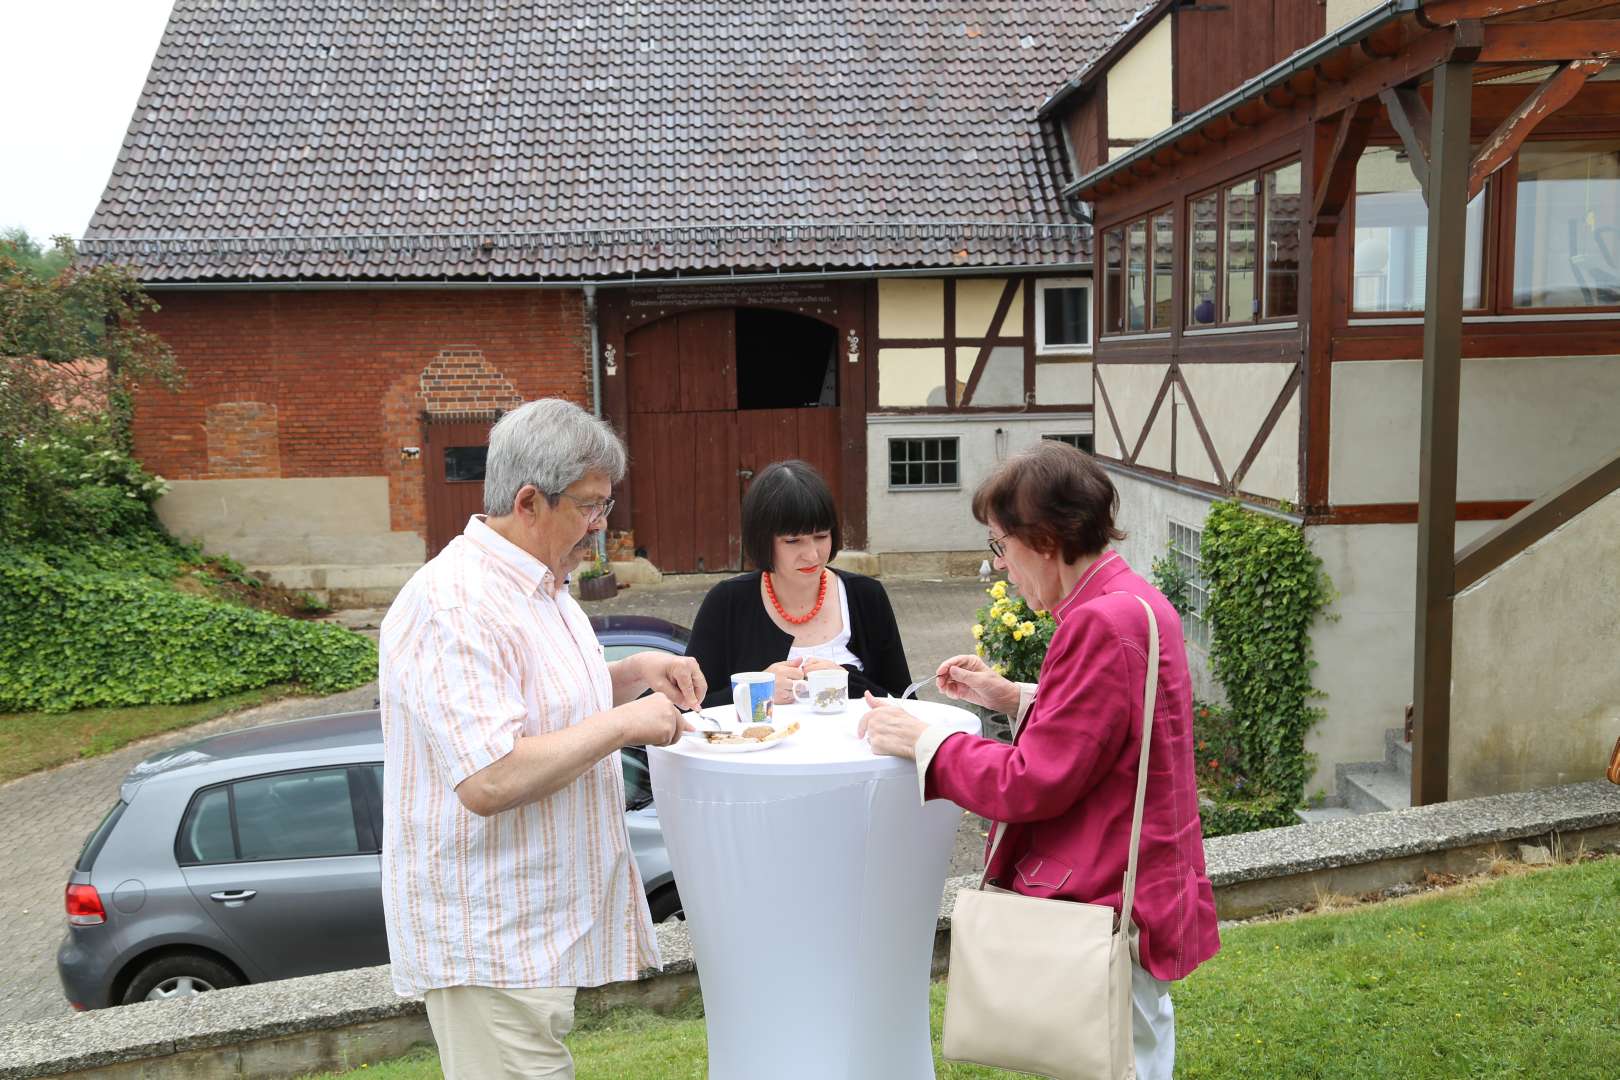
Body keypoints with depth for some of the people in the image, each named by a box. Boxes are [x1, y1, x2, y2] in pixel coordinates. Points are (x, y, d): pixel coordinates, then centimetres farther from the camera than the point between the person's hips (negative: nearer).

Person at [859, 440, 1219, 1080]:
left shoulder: (1103, 623, -23)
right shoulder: (1132, 600, 9)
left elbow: (1033, 785, -22)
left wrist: (920, 741, -12)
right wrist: (1013, 698, 11)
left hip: (1107, 908, -10)